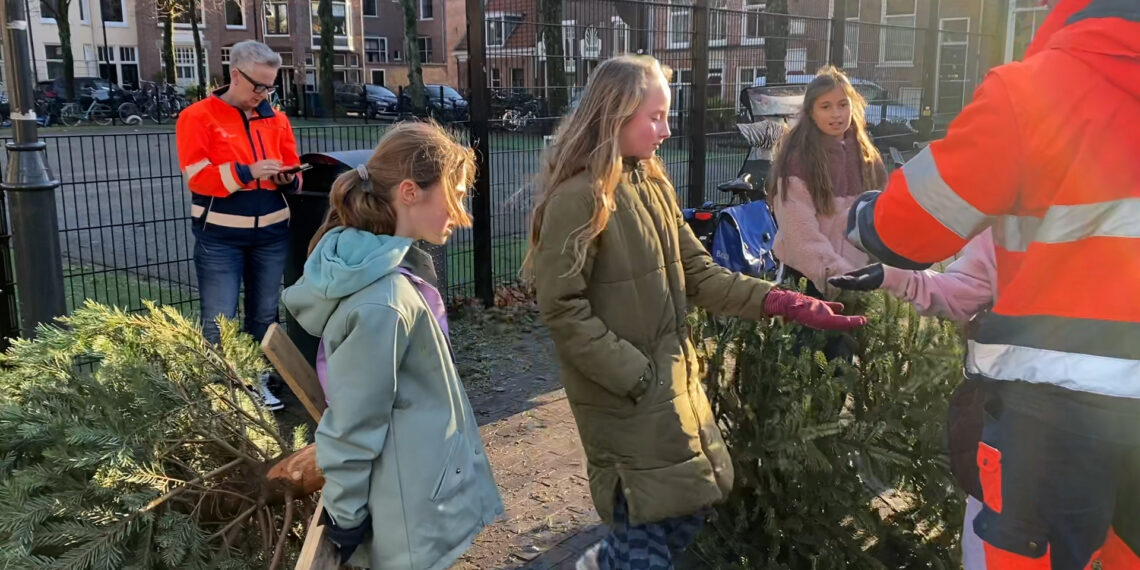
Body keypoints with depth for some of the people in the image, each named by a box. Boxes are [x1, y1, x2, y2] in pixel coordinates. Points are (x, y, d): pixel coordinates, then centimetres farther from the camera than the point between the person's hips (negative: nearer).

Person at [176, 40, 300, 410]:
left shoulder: (276, 119, 8)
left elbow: (294, 173, 14)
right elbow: (197, 177, -14)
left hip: (271, 233, 5)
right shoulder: (198, 117, -5)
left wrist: (288, 179, -9)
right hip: (220, 237, -4)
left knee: (264, 314, 13)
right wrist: (248, 172, -23)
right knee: (219, 321, -1)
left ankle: (258, 381, 27)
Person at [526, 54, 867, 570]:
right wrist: (635, 375, -19)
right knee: (649, 528, 2)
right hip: (622, 393, -8)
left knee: (689, 507, 17)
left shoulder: (654, 187, 8)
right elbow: (562, 309, -21)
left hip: (674, 378, 8)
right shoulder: (578, 198, -18)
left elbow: (698, 273, 5)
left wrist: (778, 302, -6)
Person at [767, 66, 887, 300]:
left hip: (856, 270, 5)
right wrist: (835, 272, -23)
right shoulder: (797, 158, -10)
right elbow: (801, 230, -17)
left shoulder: (865, 156, 8)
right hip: (810, 273, -5)